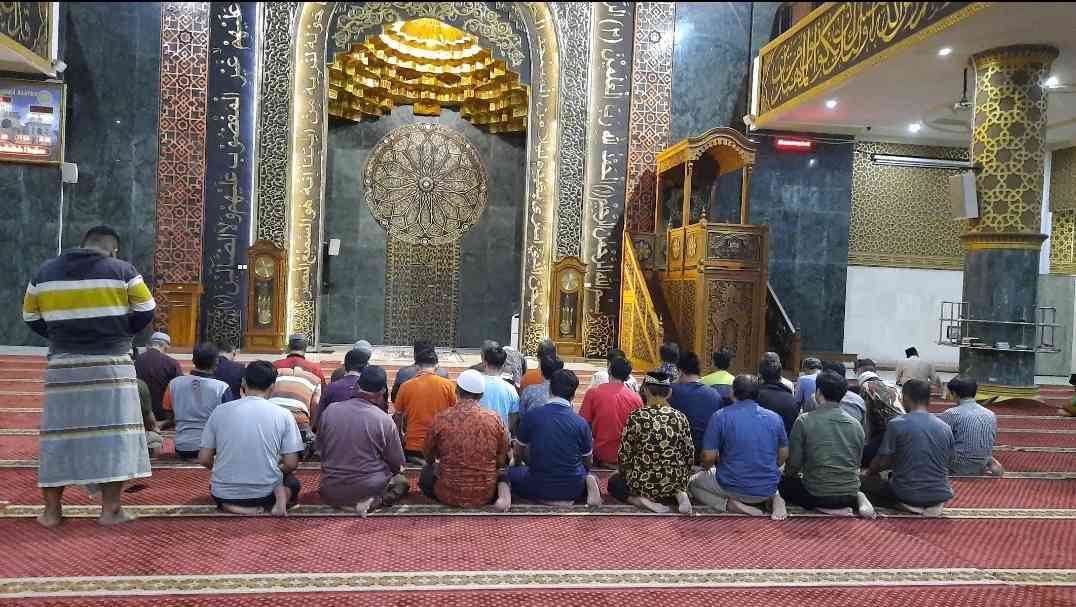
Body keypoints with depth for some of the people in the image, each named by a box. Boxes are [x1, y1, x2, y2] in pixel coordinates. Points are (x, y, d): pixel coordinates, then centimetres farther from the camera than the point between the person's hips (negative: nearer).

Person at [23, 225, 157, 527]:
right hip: (111, 366, -3)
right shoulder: (122, 270, -2)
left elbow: (31, 318, 14)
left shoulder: (43, 272, 9)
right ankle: (110, 509, 2)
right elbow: (146, 311, -1)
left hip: (63, 366, 3)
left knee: (58, 436, 10)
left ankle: (51, 510, 16)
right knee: (112, 435, 1)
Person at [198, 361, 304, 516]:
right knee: (292, 482, 34)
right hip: (265, 492, -1)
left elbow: (204, 459, 0)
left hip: (224, 493, 1)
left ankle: (232, 505, 3)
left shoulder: (220, 411, -4)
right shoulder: (283, 415, -8)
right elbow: (291, 464, -6)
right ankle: (281, 495, -4)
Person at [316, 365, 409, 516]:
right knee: (402, 481, 23)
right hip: (370, 489, -4)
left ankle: (341, 502, 7)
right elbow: (398, 464, -6)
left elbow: (320, 448, 9)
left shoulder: (328, 412, -6)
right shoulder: (384, 420, -15)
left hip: (331, 493, 5)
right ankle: (374, 502, -5)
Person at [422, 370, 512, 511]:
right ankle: (502, 489, 6)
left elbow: (429, 458, 5)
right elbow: (501, 461, 2)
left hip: (448, 495, -1)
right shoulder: (494, 418, -8)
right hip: (485, 495, 1)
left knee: (426, 472, 28)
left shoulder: (441, 418, -11)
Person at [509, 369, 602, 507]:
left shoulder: (531, 415, -9)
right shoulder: (581, 423, -8)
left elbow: (518, 454, 4)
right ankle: (589, 482, -4)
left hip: (540, 487, -1)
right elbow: (588, 462, 4)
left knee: (511, 473, 24)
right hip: (573, 489, 2)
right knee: (589, 474, 33)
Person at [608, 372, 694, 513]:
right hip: (673, 484, 3)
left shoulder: (636, 417, -16)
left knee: (613, 482, 27)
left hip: (642, 483, -3)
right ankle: (680, 494, 5)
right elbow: (689, 455, 0)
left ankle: (639, 500, -1)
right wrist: (682, 484, 17)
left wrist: (623, 473, 11)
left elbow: (624, 455, -10)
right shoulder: (680, 417, -6)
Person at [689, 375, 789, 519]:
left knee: (693, 483, 22)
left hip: (733, 488, -4)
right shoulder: (775, 418, 1)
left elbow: (708, 457, -11)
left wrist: (706, 468, 13)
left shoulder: (720, 416, -10)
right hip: (768, 488, 4)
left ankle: (730, 504, -4)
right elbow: (783, 455, 9)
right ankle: (774, 498, 6)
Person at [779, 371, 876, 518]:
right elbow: (857, 463, 12)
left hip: (817, 495, -5)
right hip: (850, 494, 6)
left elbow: (794, 463, -7)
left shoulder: (804, 421, -11)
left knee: (783, 483, 20)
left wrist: (789, 473, 16)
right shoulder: (856, 424, 2)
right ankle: (857, 498, 5)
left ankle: (823, 508, -3)